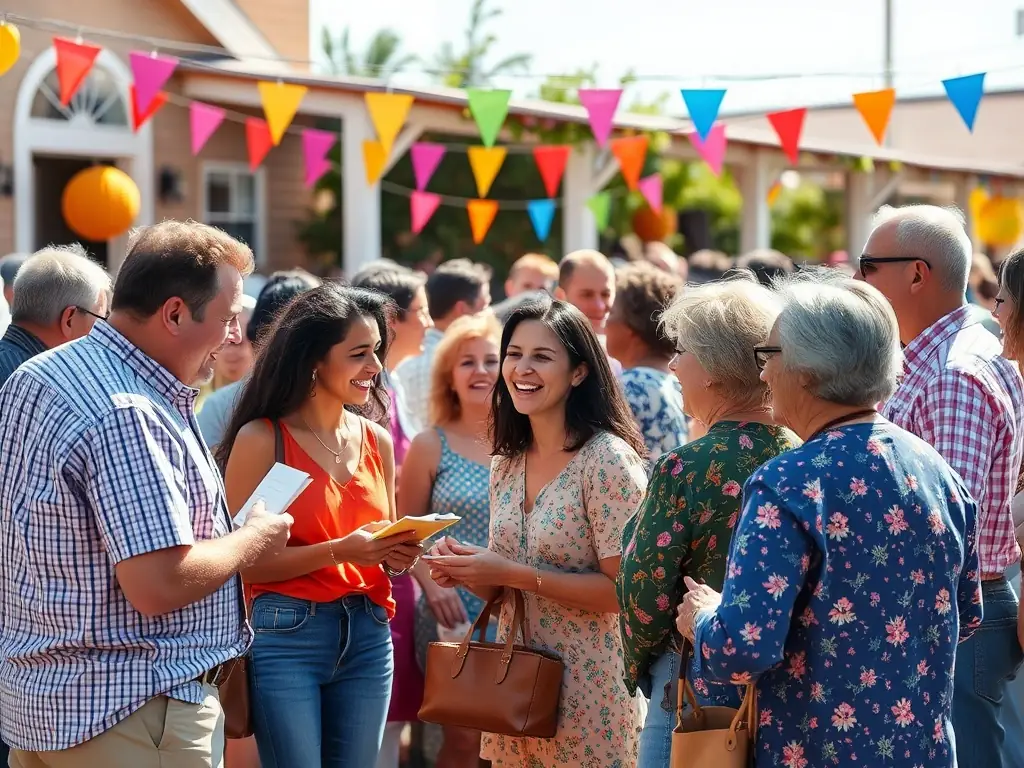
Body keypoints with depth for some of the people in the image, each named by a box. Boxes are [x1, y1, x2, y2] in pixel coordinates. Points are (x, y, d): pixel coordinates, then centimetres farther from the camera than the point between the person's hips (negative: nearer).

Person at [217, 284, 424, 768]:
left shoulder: (376, 440, 9)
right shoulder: (261, 438, -8)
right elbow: (241, 560, -12)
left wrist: (397, 556, -3)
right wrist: (337, 552, -20)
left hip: (369, 637, 6)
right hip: (286, 637, -6)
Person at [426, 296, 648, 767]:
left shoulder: (609, 460, -14)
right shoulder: (506, 464, 8)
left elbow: (623, 589, -19)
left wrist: (514, 574, -21)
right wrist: (467, 571, -5)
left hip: (587, 690, -7)